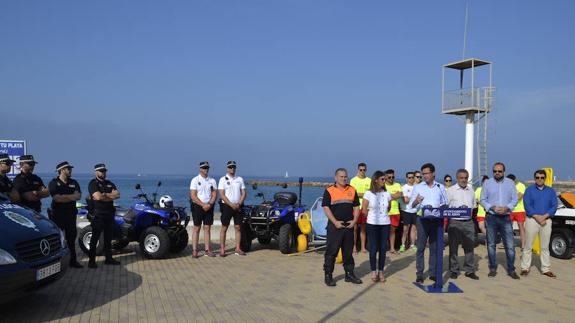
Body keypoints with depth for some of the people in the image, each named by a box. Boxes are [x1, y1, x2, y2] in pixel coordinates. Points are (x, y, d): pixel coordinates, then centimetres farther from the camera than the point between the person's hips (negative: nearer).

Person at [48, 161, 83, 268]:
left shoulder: (74, 183, 10)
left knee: (71, 237, 9)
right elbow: (57, 198, -17)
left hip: (71, 214, 4)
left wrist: (63, 196, -16)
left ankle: (73, 260, 15)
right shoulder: (54, 183, -3)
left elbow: (78, 196, -5)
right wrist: (71, 197, -12)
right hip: (57, 214, -4)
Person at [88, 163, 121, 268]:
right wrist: (111, 196, -7)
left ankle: (108, 258, 20)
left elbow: (117, 195, 0)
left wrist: (104, 195, -13)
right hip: (98, 214, -6)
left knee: (108, 237, 12)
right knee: (95, 238, -3)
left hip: (109, 214, 6)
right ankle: (91, 260, 1)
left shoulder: (110, 184, 15)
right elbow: (98, 197, -20)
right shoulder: (93, 184, -5)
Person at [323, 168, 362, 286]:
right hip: (335, 226, -4)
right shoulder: (329, 190, -3)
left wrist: (354, 220, -2)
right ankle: (328, 275, 6)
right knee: (331, 251, -1)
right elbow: (326, 208, -7)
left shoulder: (352, 190, 10)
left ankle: (349, 274, 23)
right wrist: (335, 222, -14)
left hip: (349, 226, 4)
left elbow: (356, 207, 12)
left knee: (348, 252, 13)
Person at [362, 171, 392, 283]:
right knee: (373, 248, 0)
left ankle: (381, 271, 16)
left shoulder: (387, 194, 4)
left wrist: (382, 214, 10)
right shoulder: (368, 194, -6)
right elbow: (364, 210, 0)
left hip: (385, 224, 3)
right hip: (372, 224, -3)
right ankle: (373, 272, 12)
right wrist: (373, 216, 9)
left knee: (383, 248, 6)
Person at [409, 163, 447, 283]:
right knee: (421, 247, -2)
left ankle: (433, 273, 13)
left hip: (437, 219, 2)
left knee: (435, 247, 5)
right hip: (422, 219, -2)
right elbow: (411, 205, 0)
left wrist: (442, 208, -9)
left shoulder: (440, 187, 11)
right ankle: (419, 274, 2)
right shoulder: (418, 187, 5)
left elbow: (445, 203, 13)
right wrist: (416, 202, -23)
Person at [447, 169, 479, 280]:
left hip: (468, 222, 4)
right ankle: (453, 270, 12)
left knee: (470, 246, 5)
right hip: (455, 222, -3)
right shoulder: (451, 190, 0)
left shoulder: (471, 190, 13)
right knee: (453, 247, 3)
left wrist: (470, 209, 1)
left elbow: (474, 204, 20)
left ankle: (470, 270, 14)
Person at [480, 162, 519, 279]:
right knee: (491, 244, 5)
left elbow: (515, 199, 4)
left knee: (510, 245, -2)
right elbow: (483, 200, 4)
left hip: (505, 218, 0)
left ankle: (511, 270, 8)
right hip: (491, 217, 0)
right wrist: (492, 207, -13)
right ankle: (493, 268, 15)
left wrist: (506, 208, -13)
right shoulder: (487, 183, 5)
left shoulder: (510, 183, 7)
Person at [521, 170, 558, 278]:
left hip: (546, 220, 2)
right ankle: (525, 268, 7)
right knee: (528, 246, 0)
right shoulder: (529, 190, 2)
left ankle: (546, 269, 15)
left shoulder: (551, 191, 9)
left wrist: (544, 216, -14)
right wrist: (537, 217, -16)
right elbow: (527, 206, -6)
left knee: (545, 247, 8)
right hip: (532, 220, -2)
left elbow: (554, 206, 1)